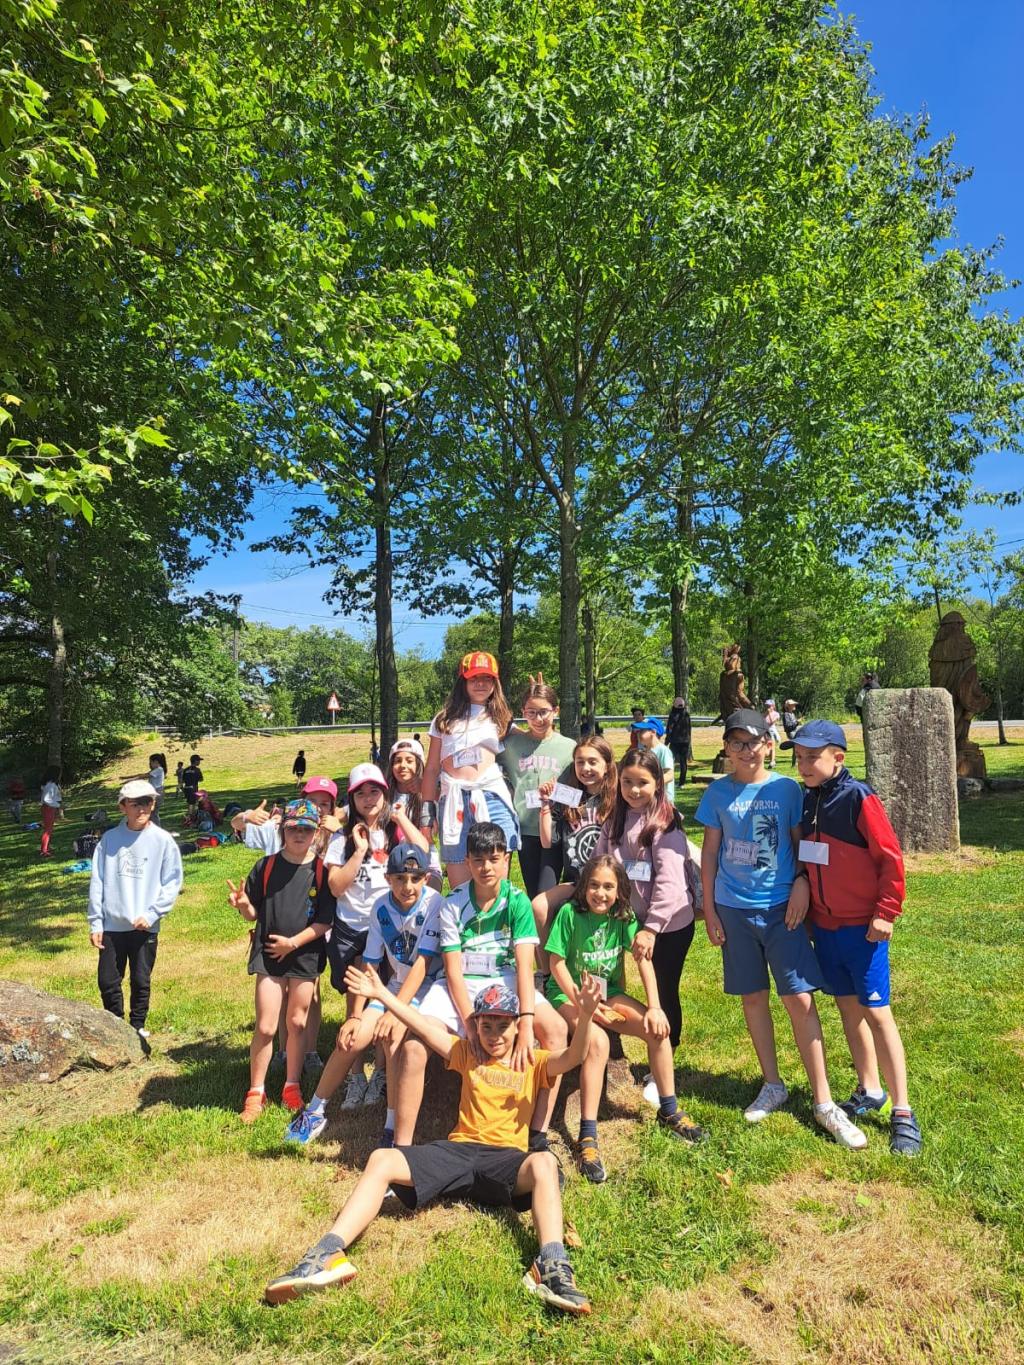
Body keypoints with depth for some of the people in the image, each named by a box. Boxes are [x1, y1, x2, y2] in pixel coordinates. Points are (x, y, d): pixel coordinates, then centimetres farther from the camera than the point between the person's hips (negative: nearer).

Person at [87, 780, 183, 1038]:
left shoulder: (163, 840, -5)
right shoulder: (110, 839, 0)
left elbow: (173, 881, -3)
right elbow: (97, 881, 3)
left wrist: (152, 914, -11)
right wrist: (95, 922, 0)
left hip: (145, 926, -1)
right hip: (112, 925, 2)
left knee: (141, 981, 9)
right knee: (108, 981, 8)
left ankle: (137, 1027, 27)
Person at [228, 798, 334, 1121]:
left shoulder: (322, 870, -6)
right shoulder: (266, 866, -2)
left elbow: (325, 920, -6)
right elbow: (253, 914, 3)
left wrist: (293, 942, -13)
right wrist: (242, 904, -18)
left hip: (305, 957, 0)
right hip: (268, 956, 0)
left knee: (298, 1024, 12)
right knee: (265, 1027, 0)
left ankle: (292, 1086, 29)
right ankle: (255, 1093, 17)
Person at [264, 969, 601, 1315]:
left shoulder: (534, 1062, 10)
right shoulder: (467, 1054, 18)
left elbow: (573, 1056, -9)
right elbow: (424, 1026, 12)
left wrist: (585, 1015, -30)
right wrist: (381, 994, 6)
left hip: (505, 1159, -3)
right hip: (457, 1151, 3)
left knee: (544, 1163, -37)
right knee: (381, 1160, -19)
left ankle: (552, 1268, -51)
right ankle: (327, 1255, -30)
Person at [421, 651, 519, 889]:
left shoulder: (499, 717, 16)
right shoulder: (445, 719, 13)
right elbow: (432, 768, 13)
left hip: (493, 797, 0)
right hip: (454, 800, 0)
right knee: (459, 887, 3)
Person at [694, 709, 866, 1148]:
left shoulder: (786, 789, -3)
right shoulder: (718, 793, 0)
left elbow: (802, 843, 5)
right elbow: (710, 852, 4)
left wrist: (802, 884, -11)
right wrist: (709, 909, 3)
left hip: (781, 907, -1)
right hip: (734, 909, 2)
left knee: (800, 999, -3)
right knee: (752, 997, 11)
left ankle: (823, 1103, 9)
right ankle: (772, 1085, 29)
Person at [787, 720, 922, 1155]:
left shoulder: (858, 798, -16)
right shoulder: (806, 800, 4)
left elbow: (891, 857, -14)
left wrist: (886, 912, -14)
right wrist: (804, 900, 12)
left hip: (862, 926, -6)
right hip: (824, 924, 6)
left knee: (876, 1012, -1)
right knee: (847, 1006, 15)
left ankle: (902, 1112, 11)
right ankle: (869, 1093, 31)